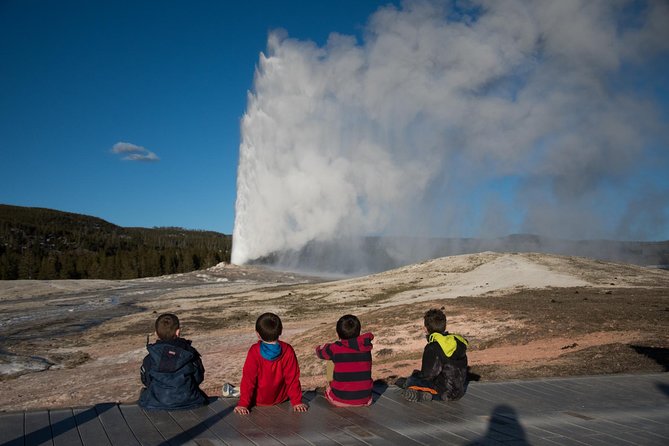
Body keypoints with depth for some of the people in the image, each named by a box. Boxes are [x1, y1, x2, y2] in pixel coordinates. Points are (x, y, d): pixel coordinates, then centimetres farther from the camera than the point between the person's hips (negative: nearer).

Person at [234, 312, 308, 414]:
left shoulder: (254, 352, -21)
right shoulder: (288, 350, -17)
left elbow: (248, 378, -17)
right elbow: (293, 378, -10)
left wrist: (243, 404, -11)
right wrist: (296, 401, -3)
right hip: (280, 398, 1)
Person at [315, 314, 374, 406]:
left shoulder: (335, 349, -12)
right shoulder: (366, 347, -2)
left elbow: (320, 352, 11)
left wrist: (327, 346, 33)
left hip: (341, 400, -3)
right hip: (364, 400, 3)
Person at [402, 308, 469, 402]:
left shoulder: (432, 348, -20)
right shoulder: (457, 341, 3)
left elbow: (427, 375, -17)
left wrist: (416, 373, 5)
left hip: (446, 393, -8)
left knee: (410, 381, 1)